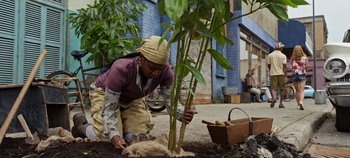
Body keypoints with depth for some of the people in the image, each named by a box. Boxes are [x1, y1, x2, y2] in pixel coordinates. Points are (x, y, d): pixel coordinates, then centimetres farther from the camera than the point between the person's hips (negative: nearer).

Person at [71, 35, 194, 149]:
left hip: (133, 99, 4)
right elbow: (109, 107, -35)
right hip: (105, 93, -4)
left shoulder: (165, 72, -29)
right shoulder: (121, 69, -41)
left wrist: (181, 115, -45)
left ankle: (122, 123, 24)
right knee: (108, 138, -20)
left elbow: (171, 101, -23)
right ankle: (81, 126, 12)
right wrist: (114, 136, -48)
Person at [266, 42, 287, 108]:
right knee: (282, 89, 9)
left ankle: (274, 98, -27)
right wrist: (285, 76, -9)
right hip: (281, 74, -1)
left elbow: (268, 65, 8)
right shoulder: (283, 56, -1)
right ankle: (281, 103, 11)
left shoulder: (270, 55, 4)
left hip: (273, 74, 1)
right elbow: (284, 66, -8)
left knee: (273, 88, 1)